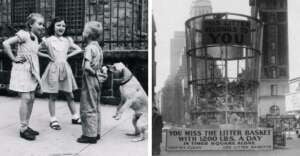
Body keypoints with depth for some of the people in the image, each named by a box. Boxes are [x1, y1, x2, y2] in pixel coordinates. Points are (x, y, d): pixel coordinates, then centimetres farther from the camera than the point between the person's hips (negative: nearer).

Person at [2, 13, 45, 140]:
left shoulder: (35, 38, 12)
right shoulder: (24, 35, -13)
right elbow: (6, 43, -21)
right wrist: (14, 58, -16)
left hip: (32, 71, 8)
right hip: (22, 69, -8)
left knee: (31, 98, 9)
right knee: (26, 98, -9)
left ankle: (26, 126, 19)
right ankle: (23, 129, -2)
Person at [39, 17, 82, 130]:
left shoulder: (67, 40, 6)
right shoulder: (48, 41, -3)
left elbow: (79, 50, 15)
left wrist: (68, 55, 4)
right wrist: (48, 56, -4)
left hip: (65, 68, 3)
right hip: (53, 68, -3)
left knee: (69, 95, 10)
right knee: (53, 96, 3)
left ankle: (75, 117, 21)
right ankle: (53, 120, 11)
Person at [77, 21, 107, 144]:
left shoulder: (89, 48, -16)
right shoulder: (98, 47, 11)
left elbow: (87, 66, -27)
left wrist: (93, 72, -12)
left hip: (90, 79, -9)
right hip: (97, 80, 9)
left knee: (88, 108, -1)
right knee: (95, 107, 15)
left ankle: (90, 135, 3)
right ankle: (96, 132, 23)